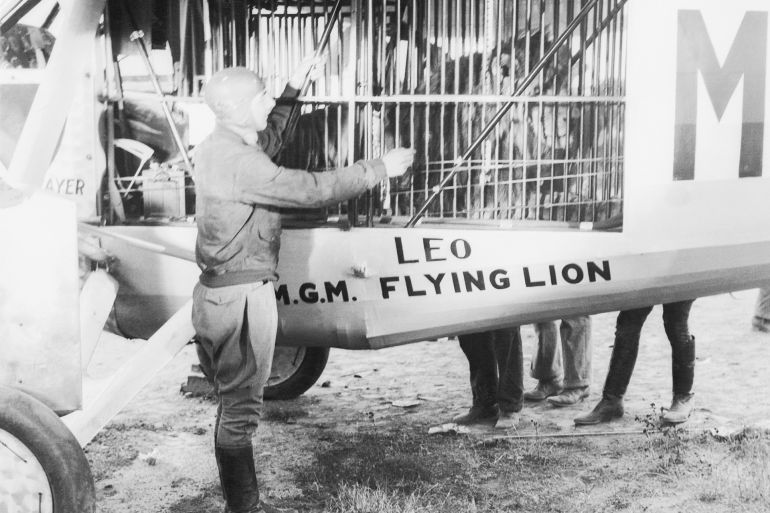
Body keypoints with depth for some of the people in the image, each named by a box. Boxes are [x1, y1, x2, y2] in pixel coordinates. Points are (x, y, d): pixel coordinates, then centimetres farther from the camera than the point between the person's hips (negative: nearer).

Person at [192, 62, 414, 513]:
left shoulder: (218, 147, 10)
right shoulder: (238, 162, -22)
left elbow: (267, 144, 31)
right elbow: (311, 189, -24)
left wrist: (292, 90, 29)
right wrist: (379, 169, -15)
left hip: (224, 290, 11)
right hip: (240, 295, -11)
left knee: (238, 401, 17)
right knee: (241, 408, -2)